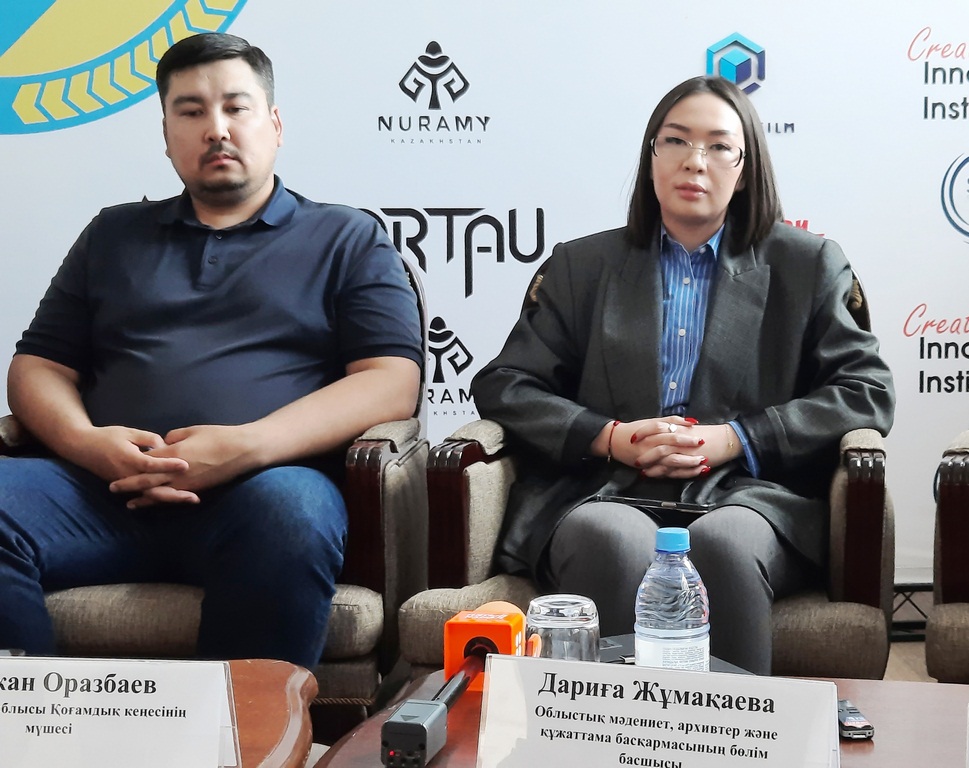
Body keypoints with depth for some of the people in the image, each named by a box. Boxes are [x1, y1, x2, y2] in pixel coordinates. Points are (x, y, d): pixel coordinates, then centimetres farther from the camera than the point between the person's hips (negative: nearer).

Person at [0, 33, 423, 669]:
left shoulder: (348, 240, 18)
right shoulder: (114, 235, 28)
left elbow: (392, 381, 4)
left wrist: (245, 446, -12)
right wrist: (84, 440, -3)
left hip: (260, 484, -2)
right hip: (106, 491, 3)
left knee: (289, 510, -39)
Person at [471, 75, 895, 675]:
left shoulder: (806, 265, 18)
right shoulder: (584, 265, 21)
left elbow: (867, 393, 8)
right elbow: (501, 386, 13)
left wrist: (733, 440, -6)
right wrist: (611, 438, -6)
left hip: (745, 496, 0)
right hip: (603, 495, 1)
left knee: (723, 541, -37)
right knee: (616, 538, -36)